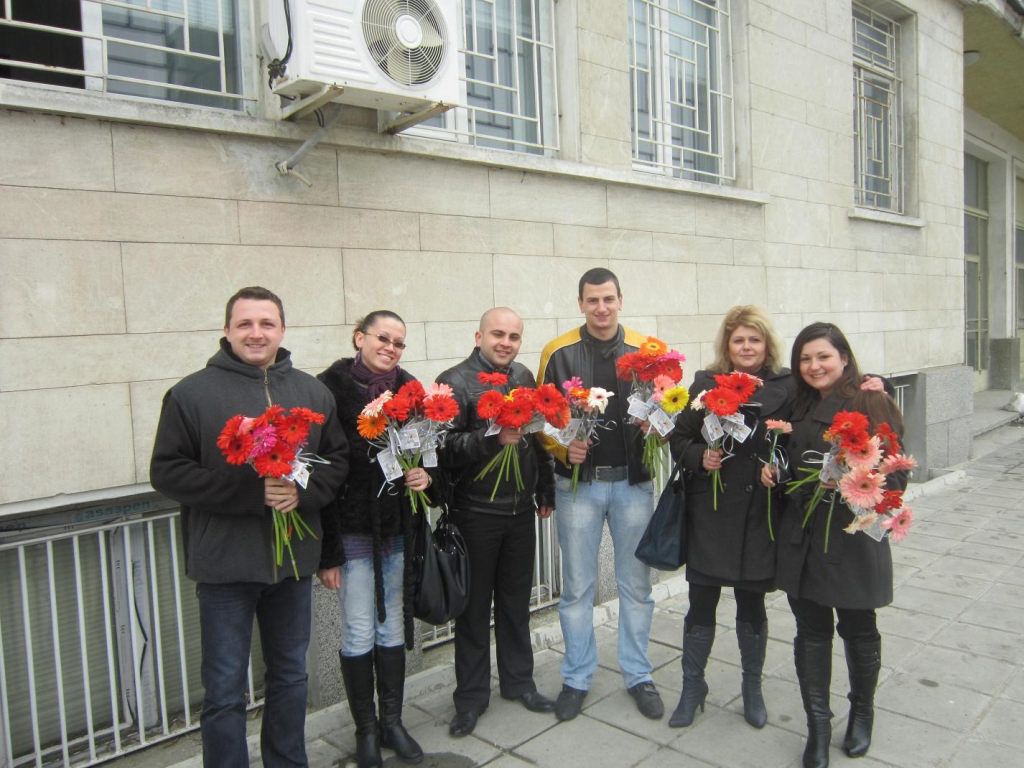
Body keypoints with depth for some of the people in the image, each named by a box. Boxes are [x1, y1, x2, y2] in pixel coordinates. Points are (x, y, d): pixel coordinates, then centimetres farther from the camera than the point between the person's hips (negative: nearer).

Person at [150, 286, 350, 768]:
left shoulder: (313, 392, 3)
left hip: (293, 558, 4)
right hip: (224, 563, -3)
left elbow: (338, 459, 5)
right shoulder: (191, 393, -6)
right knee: (225, 690, 8)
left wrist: (304, 491, -15)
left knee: (290, 675, 20)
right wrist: (251, 493, -19)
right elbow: (167, 472, -9)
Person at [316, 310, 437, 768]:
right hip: (352, 529, -4)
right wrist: (326, 551, -13)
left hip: (398, 527, 4)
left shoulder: (408, 389, 4)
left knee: (393, 627, 14)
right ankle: (366, 729, 25)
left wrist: (427, 475, -9)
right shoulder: (331, 388, -11)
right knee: (359, 634, 5)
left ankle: (393, 722, 30)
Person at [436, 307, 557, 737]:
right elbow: (445, 448, -19)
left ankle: (518, 681, 34)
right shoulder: (455, 382, -10)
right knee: (475, 606, 8)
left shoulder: (524, 378, 8)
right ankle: (471, 696, 24)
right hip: (475, 513, -5)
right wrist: (493, 438, -31)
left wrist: (545, 492, 15)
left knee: (516, 600, 17)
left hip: (520, 511, 5)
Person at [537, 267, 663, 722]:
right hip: (578, 483, -1)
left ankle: (638, 675, 29)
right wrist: (563, 448, -16)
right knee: (577, 586, 9)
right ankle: (576, 678, 26)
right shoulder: (559, 353, -2)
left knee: (636, 584, 12)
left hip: (633, 482, 1)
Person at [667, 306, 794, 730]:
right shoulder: (706, 383, 0)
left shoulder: (786, 387, -2)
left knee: (751, 603, 14)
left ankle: (752, 688, 35)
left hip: (760, 513, 0)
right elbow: (679, 438, 4)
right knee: (701, 601, 8)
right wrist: (699, 457, -14)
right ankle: (692, 687, 28)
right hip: (710, 511, 0)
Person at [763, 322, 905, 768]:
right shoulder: (798, 407, 10)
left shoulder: (872, 403, -8)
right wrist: (772, 470, 0)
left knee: (858, 630, 14)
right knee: (811, 631, 9)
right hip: (801, 536, 4)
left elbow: (894, 474, -12)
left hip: (853, 536, -4)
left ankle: (862, 712, 39)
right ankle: (818, 726, 23)